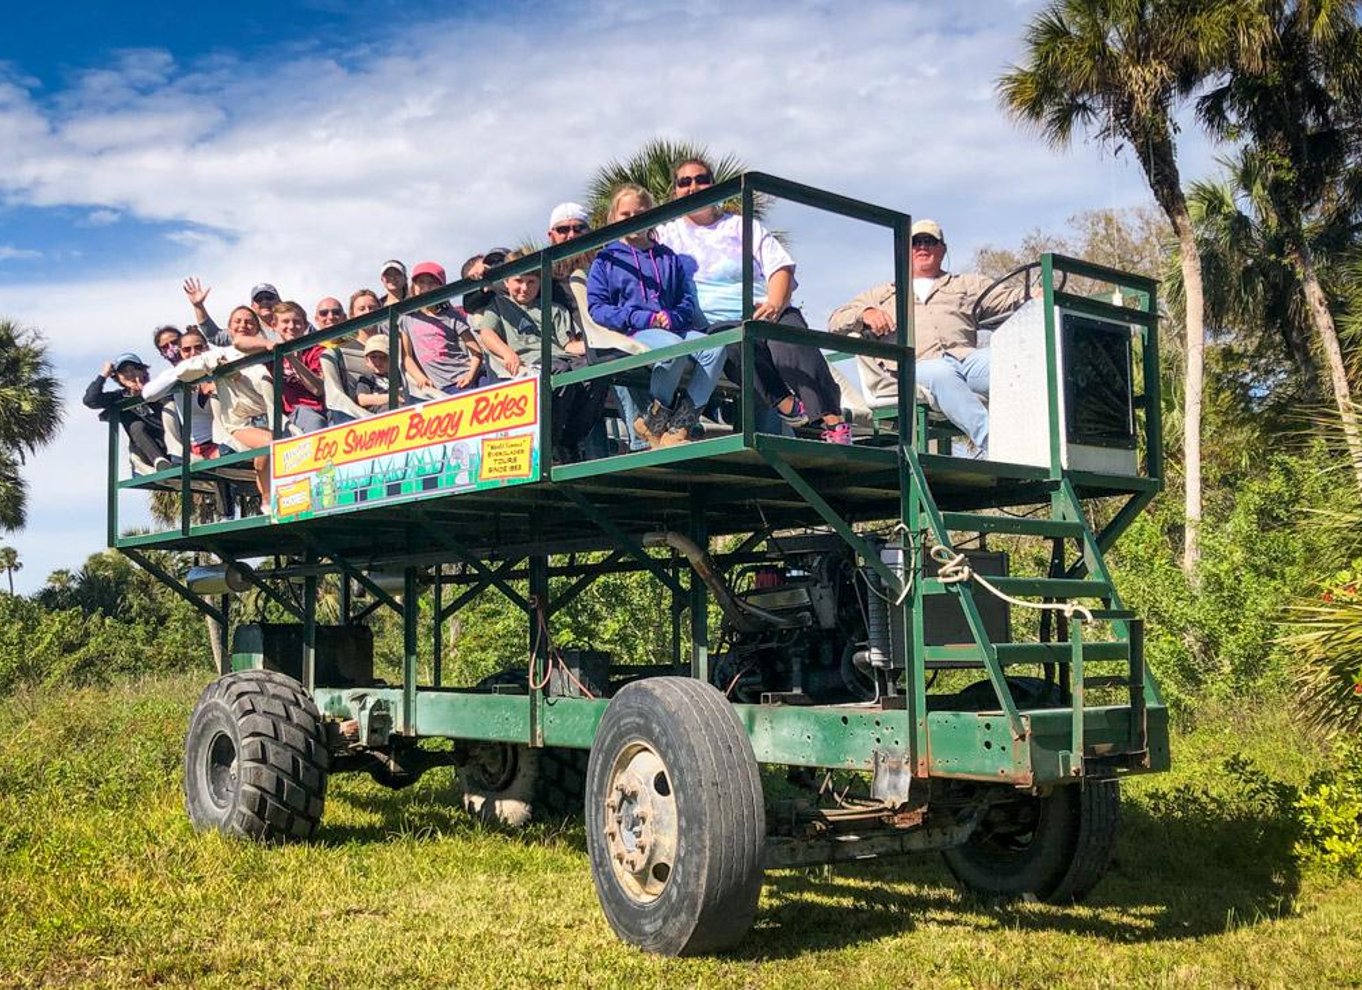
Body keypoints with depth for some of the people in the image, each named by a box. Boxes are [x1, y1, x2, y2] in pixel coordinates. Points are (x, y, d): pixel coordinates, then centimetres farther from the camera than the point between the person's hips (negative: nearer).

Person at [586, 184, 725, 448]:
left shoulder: (668, 258, 23)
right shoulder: (606, 260, 12)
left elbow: (687, 300, 18)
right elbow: (597, 308, 1)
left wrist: (672, 317, -7)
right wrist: (644, 318, -11)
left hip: (673, 329, 4)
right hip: (631, 334, -4)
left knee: (714, 346, -27)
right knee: (674, 346, -37)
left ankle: (680, 424, -24)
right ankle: (655, 418, -18)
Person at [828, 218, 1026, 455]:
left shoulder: (968, 284, 34)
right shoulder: (883, 294, 33)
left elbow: (1008, 299, 20)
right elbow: (835, 321, 26)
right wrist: (866, 314, 4)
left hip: (965, 356, 2)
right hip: (918, 366, -1)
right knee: (942, 374, -38)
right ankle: (989, 442, -50)